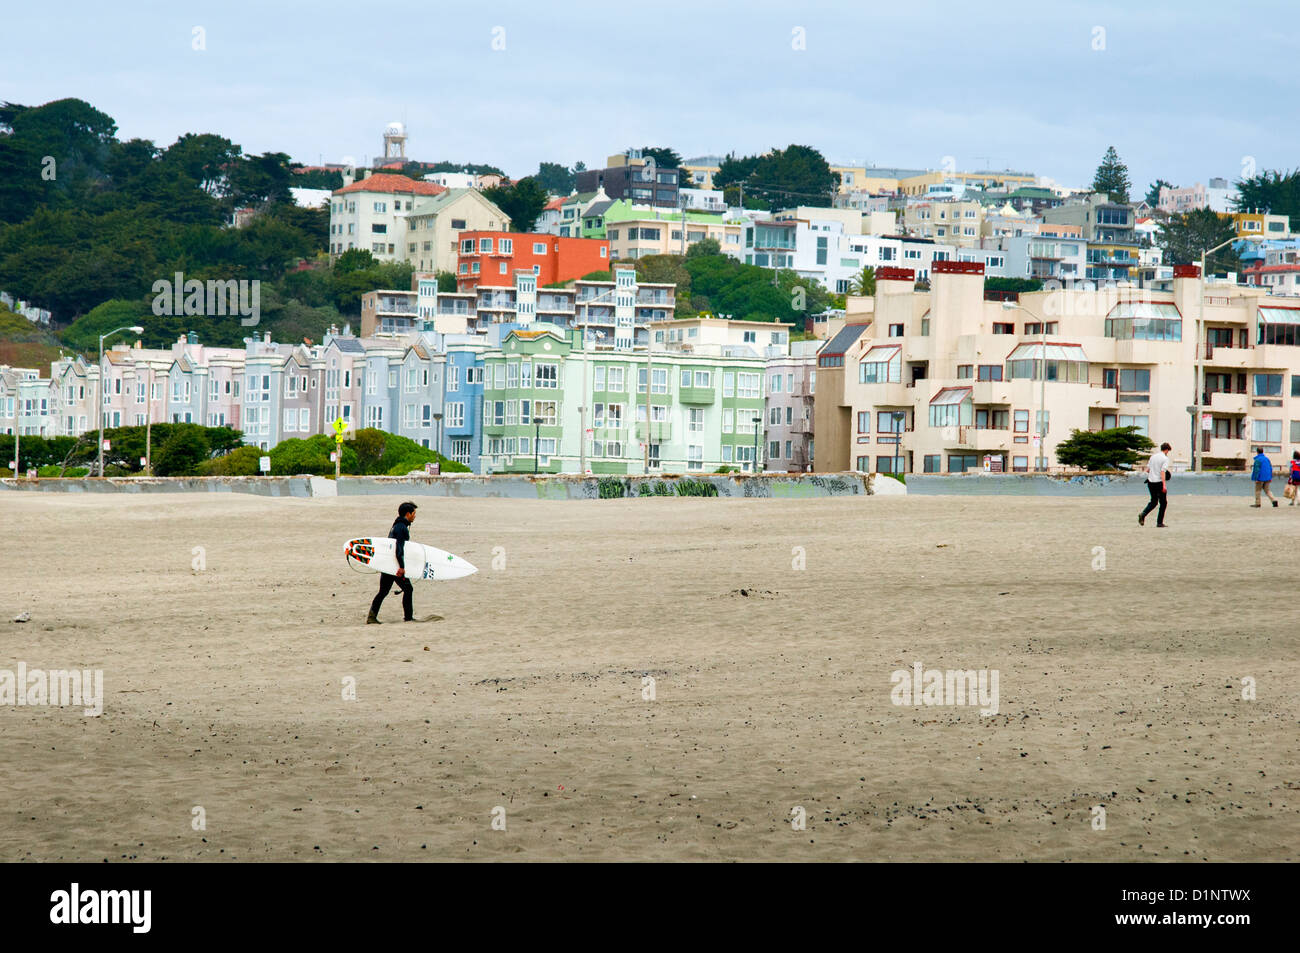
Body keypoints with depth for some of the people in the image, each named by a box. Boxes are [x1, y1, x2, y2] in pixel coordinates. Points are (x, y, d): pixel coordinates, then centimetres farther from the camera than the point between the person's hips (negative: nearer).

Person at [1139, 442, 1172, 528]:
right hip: (1159, 482, -6)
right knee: (1163, 503, 9)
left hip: (1150, 481, 6)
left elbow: (1147, 470, 11)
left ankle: (1143, 514, -7)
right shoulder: (1165, 458, -9)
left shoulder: (1153, 456, 9)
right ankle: (1159, 523, 8)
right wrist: (1164, 485, -23)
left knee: (1154, 501, 18)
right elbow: (1163, 471, -19)